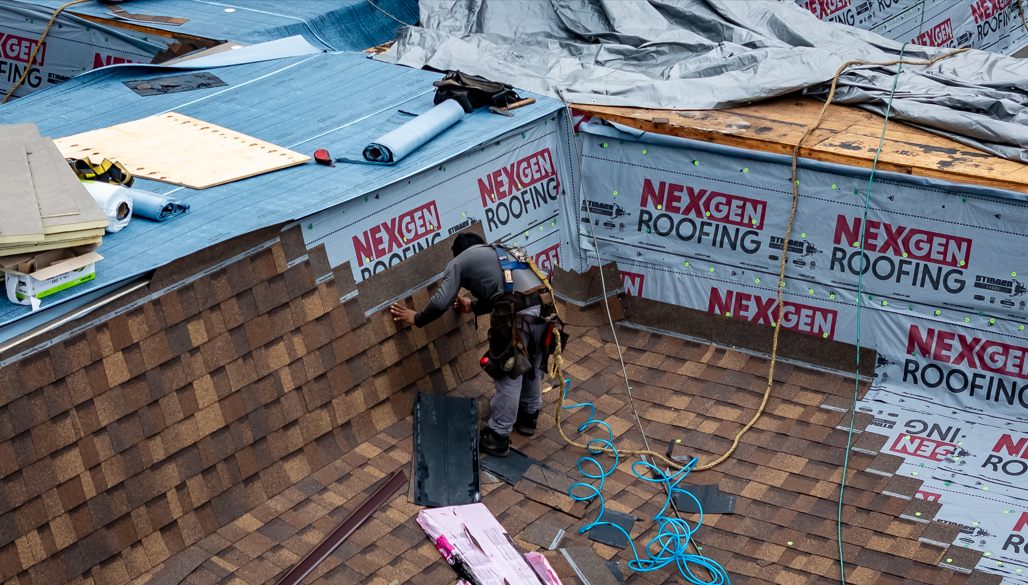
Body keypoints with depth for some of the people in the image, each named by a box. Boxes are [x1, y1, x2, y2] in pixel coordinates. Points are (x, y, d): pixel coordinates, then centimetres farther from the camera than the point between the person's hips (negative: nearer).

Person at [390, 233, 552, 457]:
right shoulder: (500, 252, 33)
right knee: (533, 367, 26)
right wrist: (474, 306, 61)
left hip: (518, 315, -7)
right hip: (544, 306, 7)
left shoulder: (459, 262, 14)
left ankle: (497, 438, 16)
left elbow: (441, 303, 6)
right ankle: (528, 417, 44)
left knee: (509, 375, 5)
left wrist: (416, 318, 24)